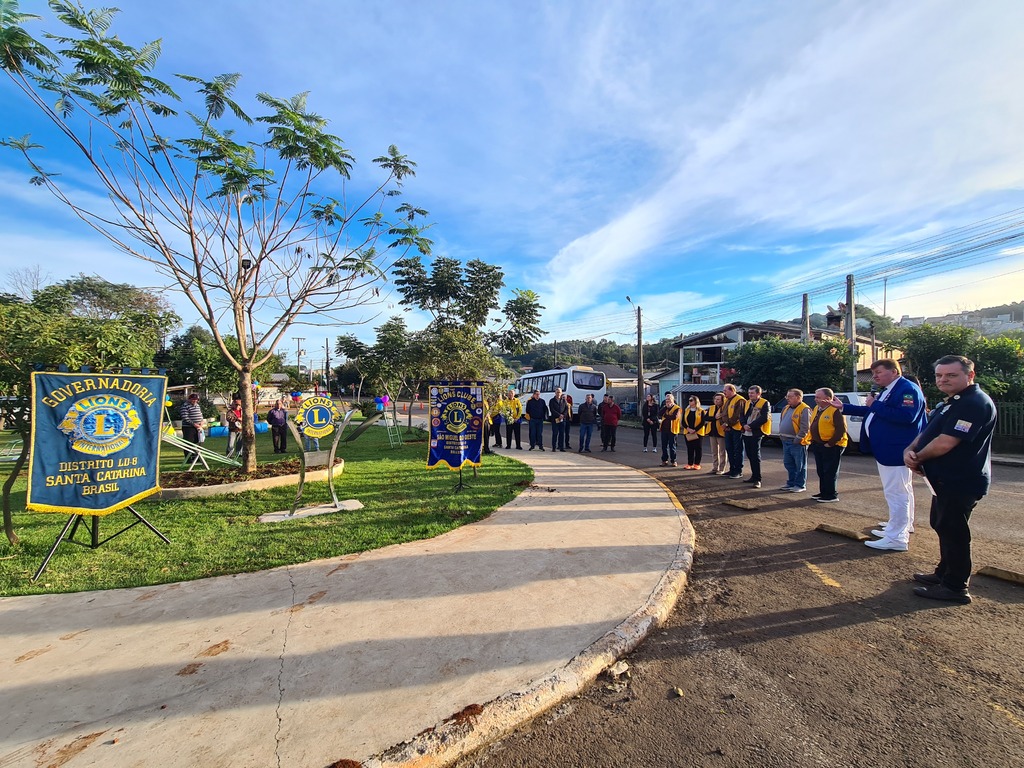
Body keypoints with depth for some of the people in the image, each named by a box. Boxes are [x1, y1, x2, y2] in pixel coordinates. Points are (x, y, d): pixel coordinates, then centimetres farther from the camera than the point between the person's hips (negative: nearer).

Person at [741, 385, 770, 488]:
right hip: (746, 433, 7)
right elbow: (742, 416, 13)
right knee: (749, 455, 12)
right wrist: (744, 425, -6)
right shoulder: (747, 403, 16)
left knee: (755, 456, -8)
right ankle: (754, 476, 23)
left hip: (756, 433, -7)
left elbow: (764, 418, -15)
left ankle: (757, 479, -4)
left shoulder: (765, 403, -5)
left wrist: (751, 426, -18)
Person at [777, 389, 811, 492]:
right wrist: (781, 434, 13)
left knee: (800, 465, 2)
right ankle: (791, 483, 26)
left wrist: (798, 439, -18)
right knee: (788, 464, 15)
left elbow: (805, 427, -17)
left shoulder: (804, 409, -12)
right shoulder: (786, 408, 14)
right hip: (786, 441, 9)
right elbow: (781, 422, 22)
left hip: (797, 443, -9)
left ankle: (800, 485, 10)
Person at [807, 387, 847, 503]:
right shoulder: (816, 409, 12)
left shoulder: (836, 411, -16)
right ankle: (823, 492, 25)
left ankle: (832, 495, 8)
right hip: (818, 445, 9)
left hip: (832, 447, -9)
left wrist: (830, 443, -19)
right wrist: (811, 439, 12)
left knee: (830, 472, -2)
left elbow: (841, 429, -20)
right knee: (821, 471, 15)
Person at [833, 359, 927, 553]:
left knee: (896, 492, -6)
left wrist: (876, 405, -23)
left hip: (896, 452, -10)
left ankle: (897, 538, 0)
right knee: (902, 491, 21)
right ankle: (903, 527, 35)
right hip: (886, 451, 10)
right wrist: (843, 407, 19)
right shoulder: (886, 391, 14)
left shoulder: (908, 389, -16)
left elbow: (906, 416, -30)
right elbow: (870, 411, 22)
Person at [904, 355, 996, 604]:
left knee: (953, 531, -2)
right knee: (943, 526, 20)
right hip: (946, 480, 11)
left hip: (960, 482, -11)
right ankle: (944, 573, 34)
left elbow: (944, 443, -26)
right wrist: (910, 450, -5)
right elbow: (927, 433, 15)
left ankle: (955, 587, 9)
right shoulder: (951, 402, 15)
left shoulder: (974, 403, -19)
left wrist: (918, 458, -9)